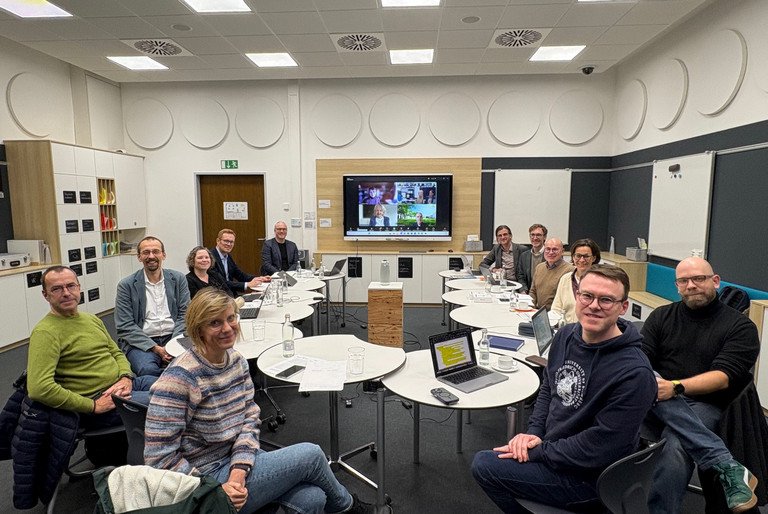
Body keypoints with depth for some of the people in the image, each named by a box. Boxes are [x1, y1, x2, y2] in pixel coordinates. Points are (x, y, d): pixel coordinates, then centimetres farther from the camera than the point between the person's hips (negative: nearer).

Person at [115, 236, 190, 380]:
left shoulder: (178, 279, 9)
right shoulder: (126, 285, 2)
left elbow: (184, 314, 5)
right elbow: (125, 326, -3)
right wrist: (155, 348, -14)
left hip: (173, 338, 2)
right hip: (141, 341, -1)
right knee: (147, 369, -33)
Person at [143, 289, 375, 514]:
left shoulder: (237, 361, -1)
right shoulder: (178, 379, -23)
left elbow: (250, 419, 0)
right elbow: (160, 459, -20)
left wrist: (238, 470, -15)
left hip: (240, 458, 6)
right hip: (208, 476, -6)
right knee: (311, 454, -11)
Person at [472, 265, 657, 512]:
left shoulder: (634, 373, -27)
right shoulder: (566, 335, -2)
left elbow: (599, 447, -25)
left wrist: (537, 452, -18)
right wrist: (534, 432, -3)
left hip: (586, 476, -7)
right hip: (550, 444, 7)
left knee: (483, 465, -11)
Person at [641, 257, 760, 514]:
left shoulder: (741, 327, 5)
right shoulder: (661, 316, 13)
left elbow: (723, 376, -9)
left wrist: (676, 387, -25)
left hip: (702, 405, -3)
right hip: (658, 404, 3)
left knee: (677, 447, -34)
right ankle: (728, 466, -30)